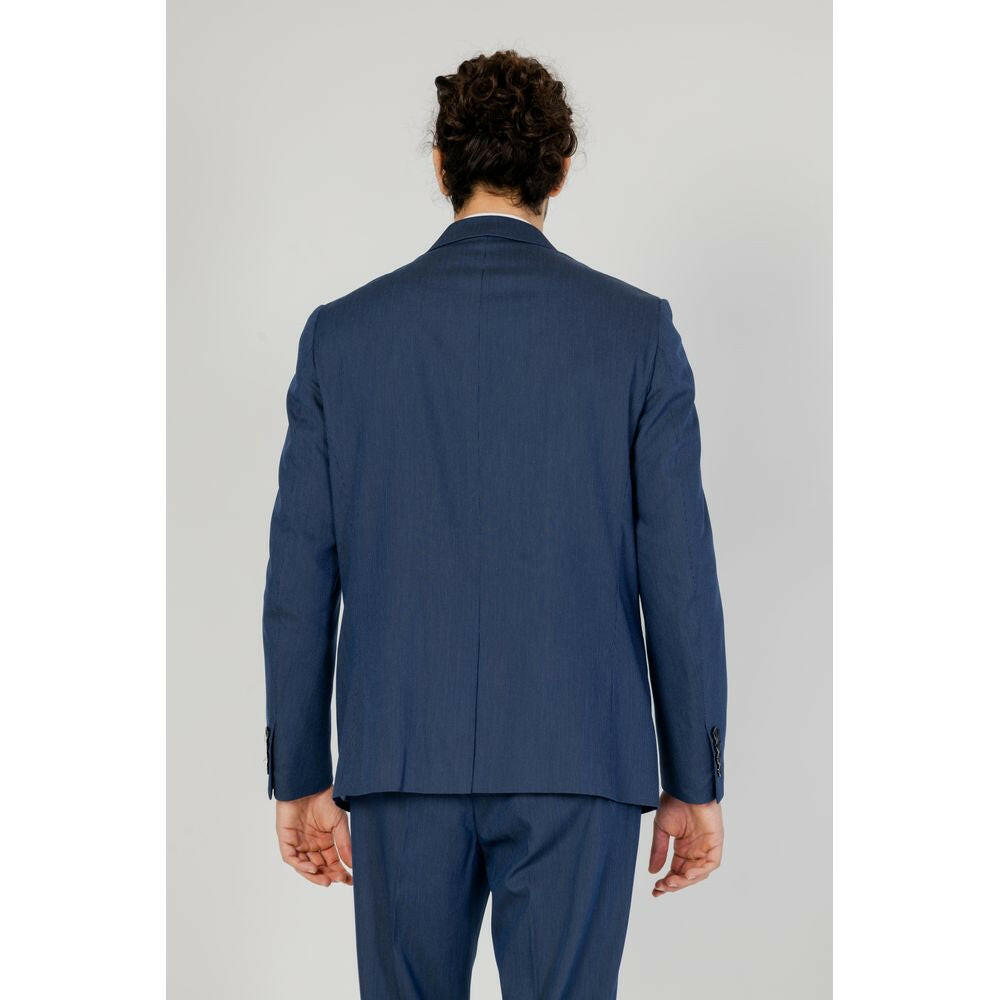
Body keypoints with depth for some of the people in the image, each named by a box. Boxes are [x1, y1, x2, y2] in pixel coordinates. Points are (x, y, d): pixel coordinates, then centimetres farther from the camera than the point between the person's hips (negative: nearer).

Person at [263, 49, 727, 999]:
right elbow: (677, 571, -4)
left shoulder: (341, 333, 1)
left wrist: (300, 780, 9)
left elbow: (302, 578, 1)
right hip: (577, 760, -1)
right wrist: (695, 784, 3)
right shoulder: (635, 329, -2)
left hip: (403, 759, 1)